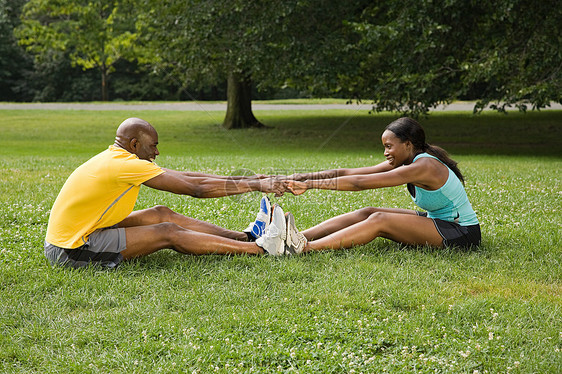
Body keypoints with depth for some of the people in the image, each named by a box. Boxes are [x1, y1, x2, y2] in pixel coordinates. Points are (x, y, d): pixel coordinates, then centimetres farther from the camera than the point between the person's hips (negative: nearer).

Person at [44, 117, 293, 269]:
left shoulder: (116, 158, 9)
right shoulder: (126, 165, -19)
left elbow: (181, 176, 10)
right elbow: (195, 189, -16)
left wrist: (242, 180, 8)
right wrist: (255, 185, -10)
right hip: (70, 252, -9)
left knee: (161, 214, 6)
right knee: (170, 233, -11)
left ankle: (245, 237, 8)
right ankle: (261, 247, -9)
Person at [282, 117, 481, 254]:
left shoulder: (423, 167, -24)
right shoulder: (402, 163, 2)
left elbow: (360, 183, -27)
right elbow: (348, 173, -2)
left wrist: (310, 184, -26)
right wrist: (302, 177, -10)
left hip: (461, 233, -9)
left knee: (380, 220, -23)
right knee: (367, 213, -7)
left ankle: (305, 247, -33)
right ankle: (297, 237, -16)